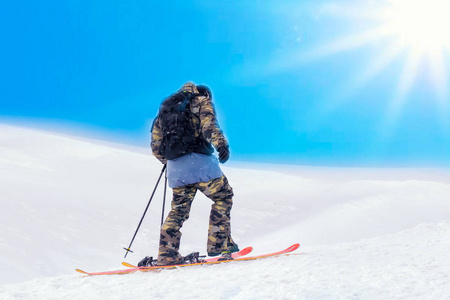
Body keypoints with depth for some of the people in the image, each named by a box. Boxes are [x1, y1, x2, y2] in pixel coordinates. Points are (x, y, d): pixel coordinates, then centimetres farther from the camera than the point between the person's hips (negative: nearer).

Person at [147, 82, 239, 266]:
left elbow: (156, 137, 23)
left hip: (175, 165, 6)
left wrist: (166, 159, 33)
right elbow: (209, 124, -11)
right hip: (199, 161, -5)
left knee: (179, 208, 12)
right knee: (223, 196, 6)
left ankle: (167, 253, 2)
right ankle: (218, 243, -2)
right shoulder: (203, 101, 11)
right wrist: (221, 144, -22)